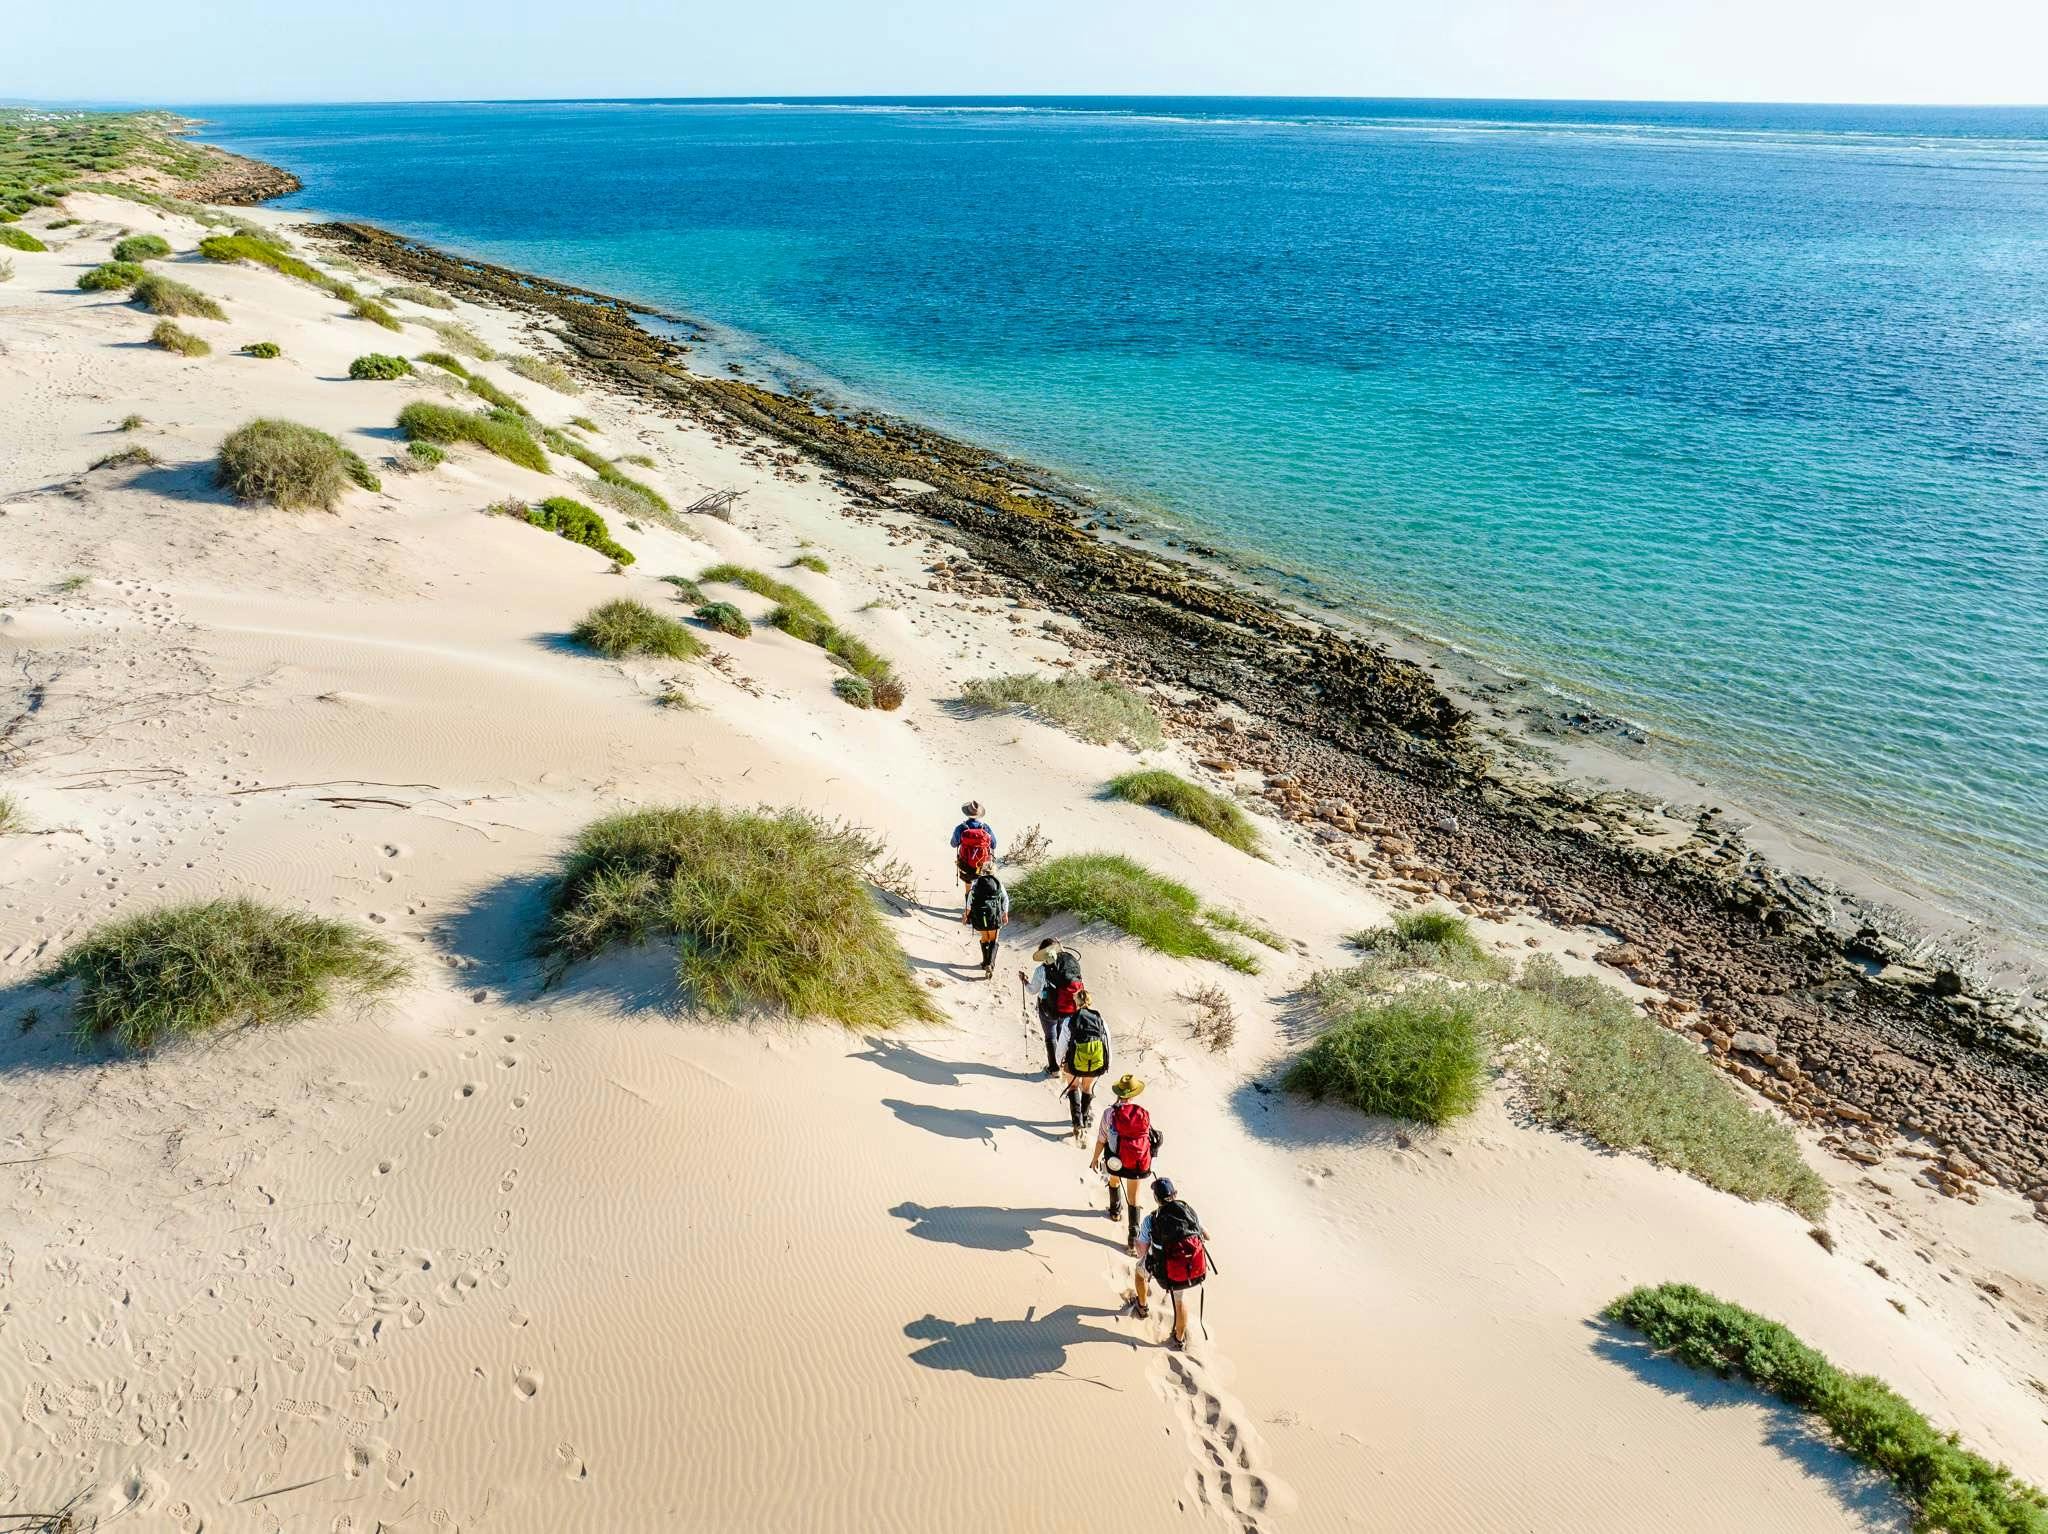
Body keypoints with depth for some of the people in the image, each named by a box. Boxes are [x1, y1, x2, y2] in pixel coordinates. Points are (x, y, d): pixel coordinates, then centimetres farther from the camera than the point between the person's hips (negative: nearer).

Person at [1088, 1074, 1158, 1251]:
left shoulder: (1109, 1113, -20)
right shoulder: (1144, 1115, -15)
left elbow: (1101, 1140, -11)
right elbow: (1149, 1137, -3)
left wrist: (1095, 1157, 7)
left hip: (1115, 1162, 0)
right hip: (1138, 1163, 0)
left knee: (1114, 1180, 34)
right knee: (1133, 1198, 16)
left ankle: (1115, 1210, 56)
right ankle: (1133, 1237, 14)